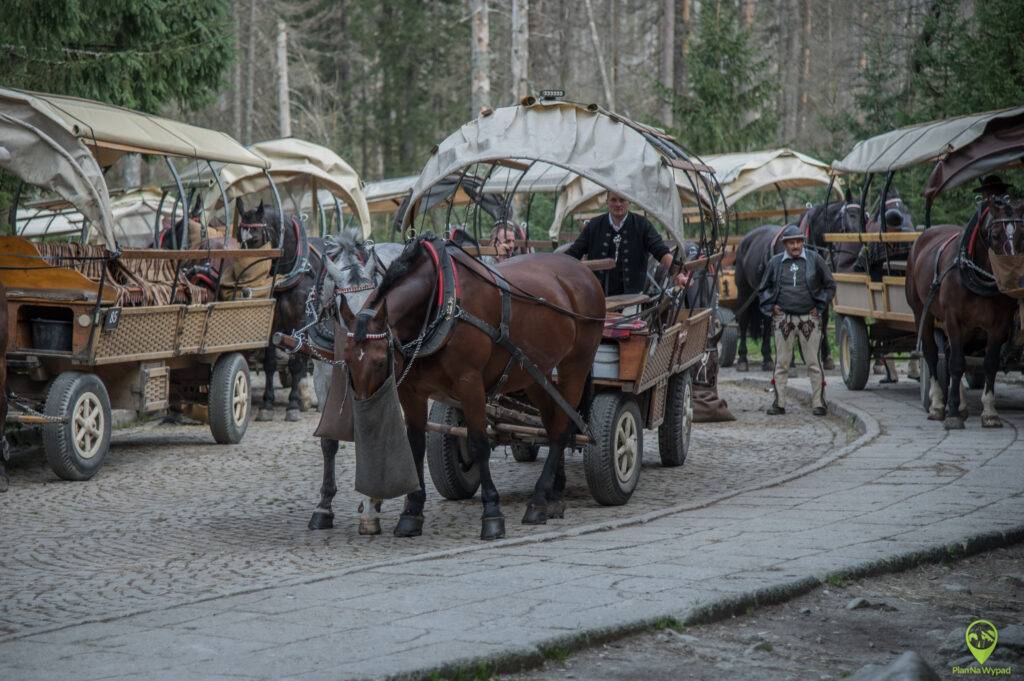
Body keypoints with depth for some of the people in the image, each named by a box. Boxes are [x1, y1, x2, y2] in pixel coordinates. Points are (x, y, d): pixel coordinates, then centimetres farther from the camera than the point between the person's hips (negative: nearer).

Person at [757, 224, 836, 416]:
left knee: (814, 363, 0)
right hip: (783, 319, 2)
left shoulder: (815, 260, 1)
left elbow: (830, 285, 10)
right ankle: (779, 403, 10)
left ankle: (818, 403, 5)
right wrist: (770, 307, 4)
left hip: (809, 319, -1)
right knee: (781, 363, 4)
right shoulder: (775, 262, 6)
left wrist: (820, 307, 2)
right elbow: (763, 289, 18)